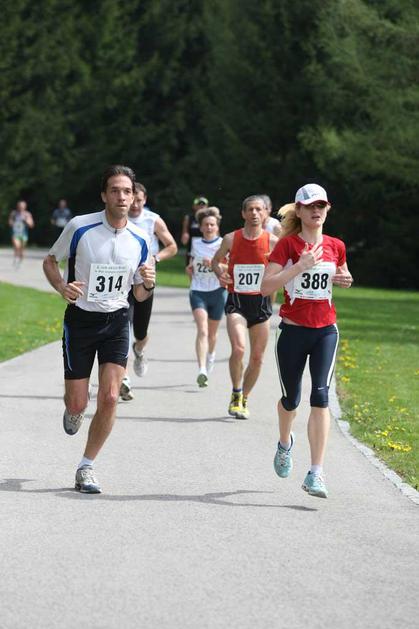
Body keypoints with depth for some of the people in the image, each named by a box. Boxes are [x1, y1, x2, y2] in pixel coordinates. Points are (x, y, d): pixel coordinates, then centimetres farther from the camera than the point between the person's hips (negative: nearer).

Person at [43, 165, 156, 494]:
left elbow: (139, 295, 9)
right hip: (80, 319, -2)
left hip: (116, 322, 2)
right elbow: (50, 261, 4)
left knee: (110, 397, -12)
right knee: (78, 403, -1)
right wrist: (62, 286, -16)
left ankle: (86, 467, 3)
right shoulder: (80, 227, -11)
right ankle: (72, 411, 39)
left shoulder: (140, 239, -1)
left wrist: (149, 284, -15)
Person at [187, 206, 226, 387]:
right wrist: (191, 269, 7)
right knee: (202, 330, -16)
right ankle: (202, 371, -27)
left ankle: (210, 355, 48)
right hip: (198, 291, 1)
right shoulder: (196, 243, 8)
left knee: (212, 332, 15)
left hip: (217, 291, -1)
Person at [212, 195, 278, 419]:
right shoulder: (231, 239, -1)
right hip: (237, 302, -2)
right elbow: (216, 260, 15)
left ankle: (244, 399, 26)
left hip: (261, 302, 2)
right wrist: (219, 272, -6)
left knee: (257, 357, 6)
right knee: (238, 348, -22)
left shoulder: (272, 241, -2)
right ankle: (236, 394, -1)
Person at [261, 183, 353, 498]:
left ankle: (316, 474, -16)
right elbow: (266, 286, -17)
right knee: (291, 399, 12)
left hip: (326, 330, 2)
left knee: (321, 396, -14)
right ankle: (285, 443, 47)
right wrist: (301, 266, -25)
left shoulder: (336, 246, 5)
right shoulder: (288, 244, -6)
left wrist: (344, 280, 1)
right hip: (293, 330, -1)